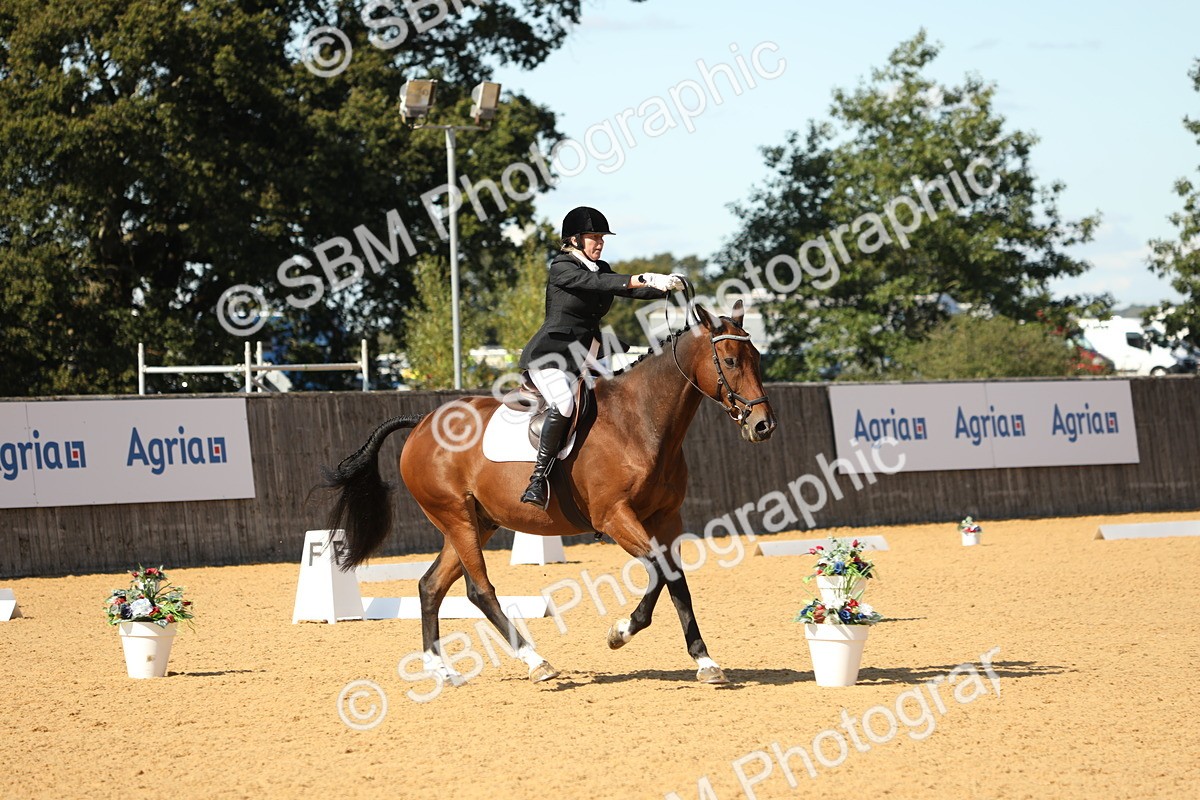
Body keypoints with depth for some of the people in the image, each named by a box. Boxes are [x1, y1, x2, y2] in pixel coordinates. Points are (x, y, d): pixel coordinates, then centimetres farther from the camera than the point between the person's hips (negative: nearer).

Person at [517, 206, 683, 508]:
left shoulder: (600, 268, 14)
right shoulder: (561, 268, -11)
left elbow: (631, 290, 4)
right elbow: (596, 283, -27)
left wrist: (666, 285, -16)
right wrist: (645, 279, -37)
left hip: (582, 360, 10)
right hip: (549, 356, -10)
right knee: (564, 403, -32)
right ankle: (538, 478, -29)